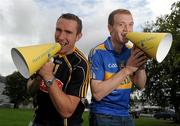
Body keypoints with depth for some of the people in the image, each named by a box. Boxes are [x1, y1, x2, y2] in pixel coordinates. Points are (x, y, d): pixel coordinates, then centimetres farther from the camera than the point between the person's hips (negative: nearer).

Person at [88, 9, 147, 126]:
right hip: (103, 116, -5)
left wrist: (141, 64, -18)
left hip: (125, 115, 5)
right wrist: (127, 69, -24)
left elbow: (141, 85, 0)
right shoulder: (98, 53, -15)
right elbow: (97, 93, -22)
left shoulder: (130, 52, 1)